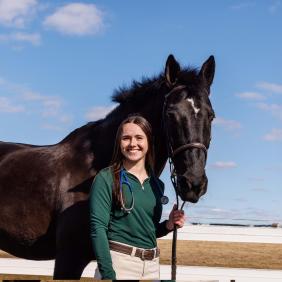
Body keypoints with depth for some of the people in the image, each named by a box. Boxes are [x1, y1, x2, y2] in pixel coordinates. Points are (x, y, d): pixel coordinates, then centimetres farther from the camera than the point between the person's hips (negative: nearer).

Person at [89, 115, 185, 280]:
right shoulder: (106, 179, -5)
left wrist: (169, 225, 2)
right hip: (118, 262, -5)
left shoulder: (157, 185, 10)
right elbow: (98, 227, -12)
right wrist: (108, 275, -20)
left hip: (152, 266, 5)